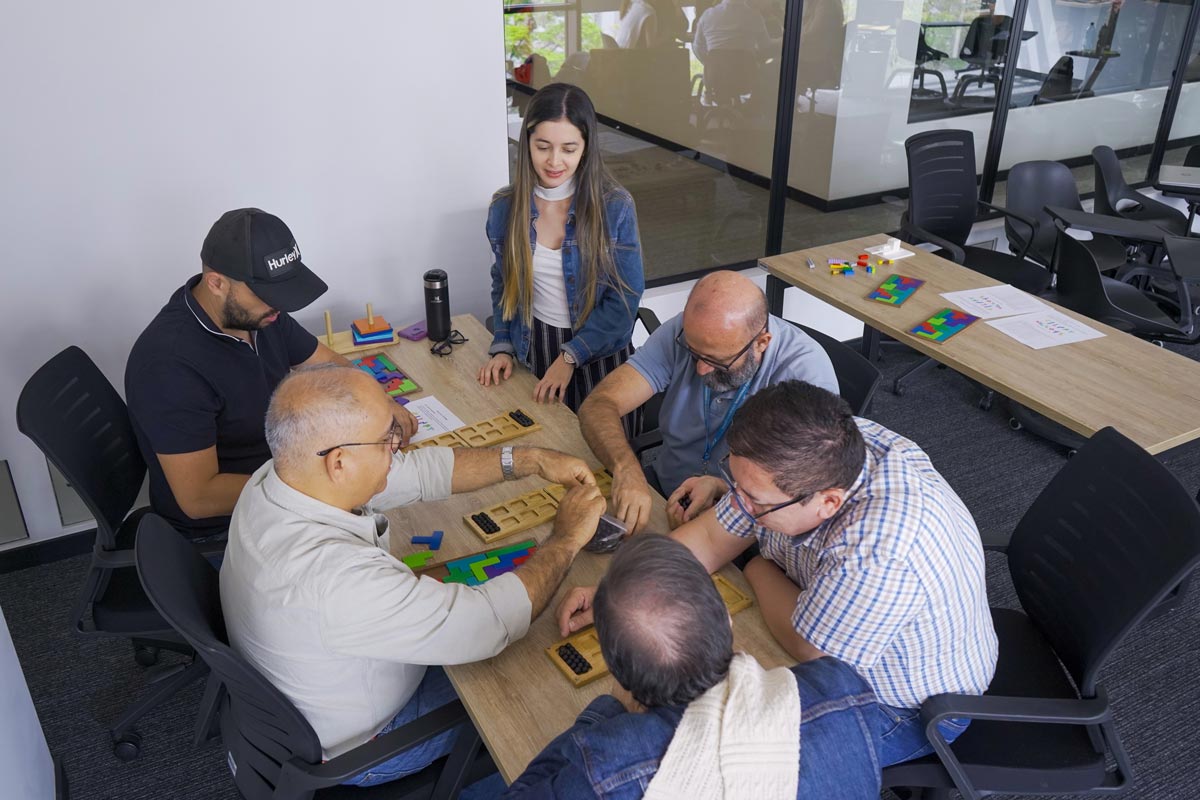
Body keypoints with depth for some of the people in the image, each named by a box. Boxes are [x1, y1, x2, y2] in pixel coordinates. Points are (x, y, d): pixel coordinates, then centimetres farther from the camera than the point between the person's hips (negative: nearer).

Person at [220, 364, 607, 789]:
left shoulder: (284, 474, -19)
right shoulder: (338, 580, -44)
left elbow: (420, 469, -7)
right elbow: (495, 620, -37)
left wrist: (528, 460, -13)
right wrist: (566, 538, -22)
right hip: (353, 751, -7)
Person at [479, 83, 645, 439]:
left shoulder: (615, 206, -13)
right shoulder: (505, 207, -4)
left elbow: (624, 299, -11)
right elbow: (503, 286, 9)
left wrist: (570, 357, -16)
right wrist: (502, 347, -3)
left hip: (599, 353, -2)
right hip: (533, 352, 2)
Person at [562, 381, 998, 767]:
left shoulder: (880, 550, -43)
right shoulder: (814, 455, -22)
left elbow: (806, 646, -26)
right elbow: (710, 537, -10)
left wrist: (761, 573, -11)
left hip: (911, 707, -6)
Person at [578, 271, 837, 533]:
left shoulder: (806, 371, -23)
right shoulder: (680, 333, -12)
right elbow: (599, 405, -17)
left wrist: (721, 488, -37)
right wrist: (626, 468, -38)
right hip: (663, 491, 5)